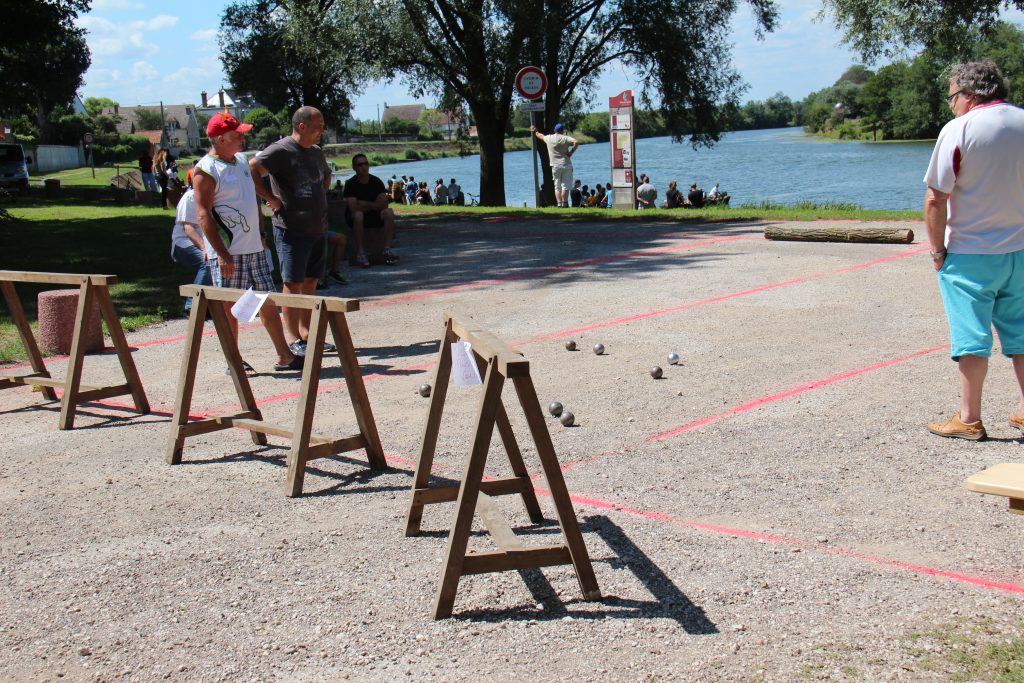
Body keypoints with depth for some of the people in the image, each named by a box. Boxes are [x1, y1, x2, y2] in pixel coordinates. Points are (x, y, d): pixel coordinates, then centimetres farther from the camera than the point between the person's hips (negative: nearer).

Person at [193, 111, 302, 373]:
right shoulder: (205, 170, -10)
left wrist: (260, 233, 18)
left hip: (254, 248, 7)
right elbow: (203, 216, -16)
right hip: (227, 252, -7)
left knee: (268, 300, 8)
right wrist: (222, 254, -21)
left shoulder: (242, 161, 13)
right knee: (229, 306, 1)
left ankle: (285, 356, 14)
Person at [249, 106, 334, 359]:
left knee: (310, 283, 12)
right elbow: (251, 169, -23)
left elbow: (326, 176, 34)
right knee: (293, 284, -3)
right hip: (291, 230, -8)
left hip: (318, 228, 8)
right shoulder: (281, 151, -12)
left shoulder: (317, 153, 14)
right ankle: (294, 341, 1)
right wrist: (271, 198, -18)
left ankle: (306, 334, 20)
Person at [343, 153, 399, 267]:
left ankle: (387, 249, -27)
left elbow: (384, 204, -8)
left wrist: (364, 204, -17)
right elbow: (353, 208, -19)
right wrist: (373, 205, -12)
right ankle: (360, 252, -35)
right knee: (358, 215, -37)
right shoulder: (351, 184, -9)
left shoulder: (376, 181, 1)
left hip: (375, 216, 3)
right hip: (357, 218, -3)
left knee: (389, 213, -25)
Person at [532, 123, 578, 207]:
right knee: (565, 186, 1)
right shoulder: (565, 138, -6)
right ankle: (564, 203, -6)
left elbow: (541, 136, 24)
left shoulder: (549, 138, 3)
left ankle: (559, 203, 0)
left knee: (557, 186, 8)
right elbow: (576, 142, -20)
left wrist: (535, 132, 43)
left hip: (555, 165, 2)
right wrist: (571, 152, -10)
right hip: (566, 165, -2)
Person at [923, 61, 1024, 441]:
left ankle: (969, 419, 6)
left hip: (969, 254, -5)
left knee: (971, 338, 1)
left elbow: (935, 199, -15)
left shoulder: (958, 130, -12)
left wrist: (937, 249, -5)